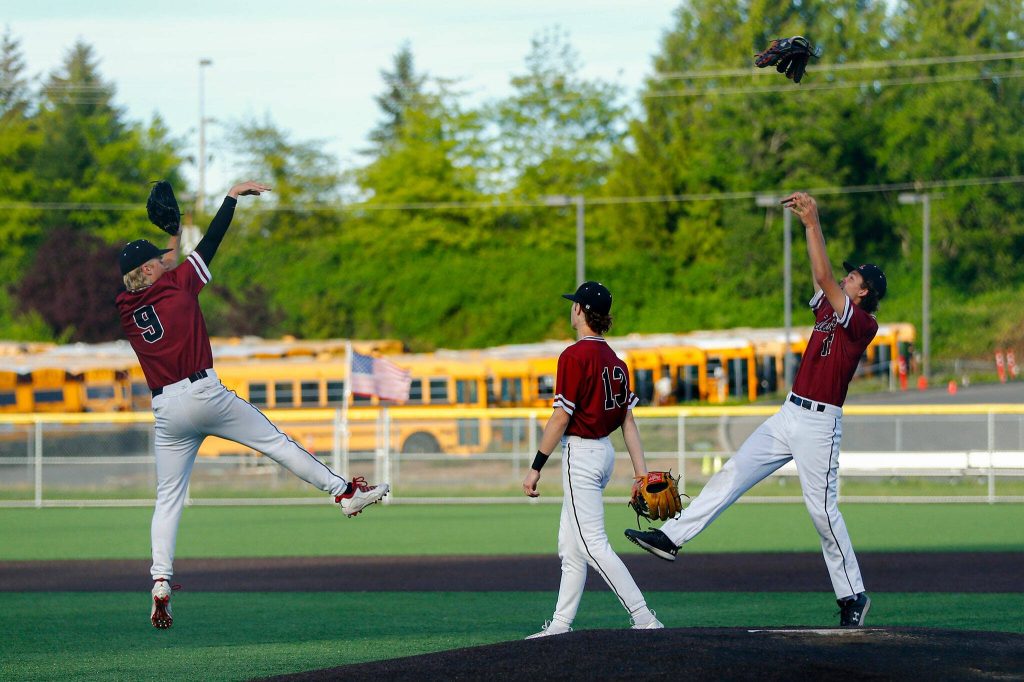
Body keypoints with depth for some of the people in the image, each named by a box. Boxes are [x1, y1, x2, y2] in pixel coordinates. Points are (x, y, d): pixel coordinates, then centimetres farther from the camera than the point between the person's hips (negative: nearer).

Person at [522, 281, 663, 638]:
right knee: (569, 545, 15)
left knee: (593, 545, -10)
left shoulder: (575, 356, -15)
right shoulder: (615, 360, 9)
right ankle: (561, 625, 18)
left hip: (580, 454, -9)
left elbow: (560, 418, -17)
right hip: (604, 451, 9)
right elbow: (628, 421, 7)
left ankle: (644, 619, -16)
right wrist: (642, 473, 5)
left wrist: (536, 468, -12)